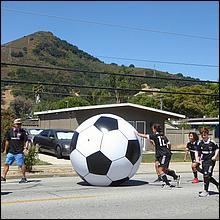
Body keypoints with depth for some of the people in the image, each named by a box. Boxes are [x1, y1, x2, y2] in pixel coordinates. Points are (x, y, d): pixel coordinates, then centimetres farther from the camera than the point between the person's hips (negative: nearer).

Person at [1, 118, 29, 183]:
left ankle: (24, 178, 6)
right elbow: (7, 141, 16)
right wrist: (5, 149, 19)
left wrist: (26, 147, -17)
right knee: (6, 163, 7)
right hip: (11, 152, 4)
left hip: (19, 152, -4)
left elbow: (26, 140, -3)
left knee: (21, 165, -4)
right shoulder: (10, 131, 7)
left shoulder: (22, 131, -2)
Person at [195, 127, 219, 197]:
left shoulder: (212, 142, -6)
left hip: (210, 160, -5)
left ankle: (206, 191, -6)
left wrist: (215, 156, -7)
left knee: (206, 175, -14)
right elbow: (197, 151, 7)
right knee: (207, 176, 9)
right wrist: (197, 159, -6)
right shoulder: (200, 143, 3)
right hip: (204, 161, 5)